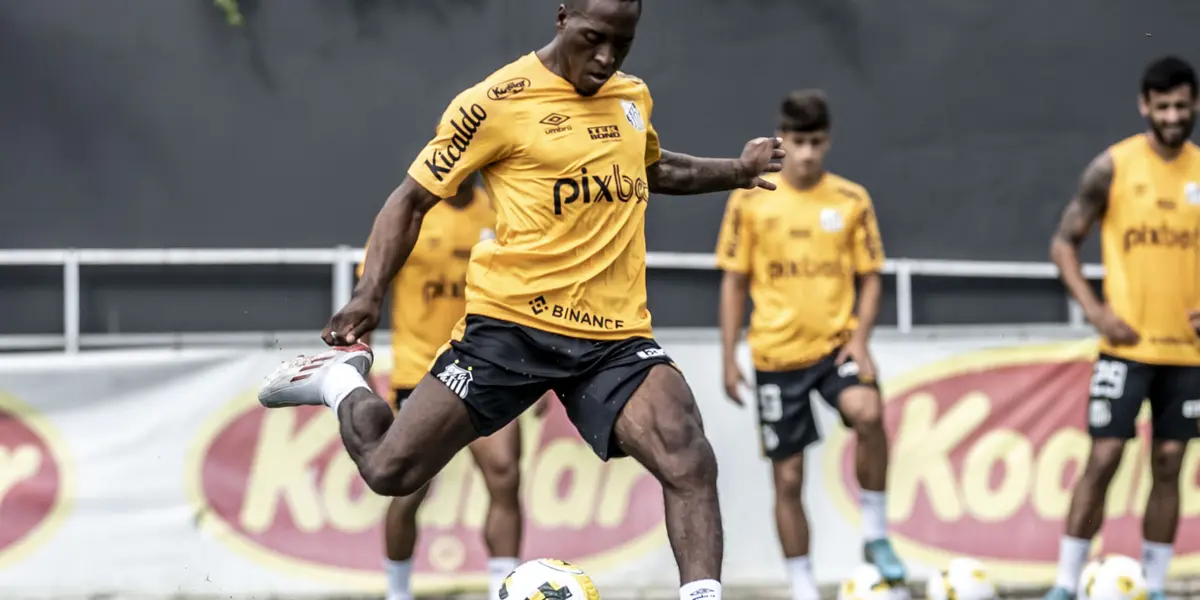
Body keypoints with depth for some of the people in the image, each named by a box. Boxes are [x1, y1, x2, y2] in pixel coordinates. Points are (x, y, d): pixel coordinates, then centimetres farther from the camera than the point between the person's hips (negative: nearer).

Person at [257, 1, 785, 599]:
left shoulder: (633, 96, 13)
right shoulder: (496, 103, -7)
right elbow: (413, 198, -1)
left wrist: (737, 170, 32)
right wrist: (368, 295, -11)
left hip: (617, 336, 4)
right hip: (510, 322, -4)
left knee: (689, 461, -23)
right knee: (389, 470, -3)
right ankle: (342, 380, 28)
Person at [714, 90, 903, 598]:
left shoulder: (852, 200, 0)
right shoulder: (750, 200, -1)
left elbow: (870, 278, 5)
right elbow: (734, 281, 4)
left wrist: (859, 339, -10)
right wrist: (729, 360, 1)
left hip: (836, 345, 0)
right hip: (777, 355, 1)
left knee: (868, 412, -31)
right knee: (788, 476, 3)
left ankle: (875, 532, -14)